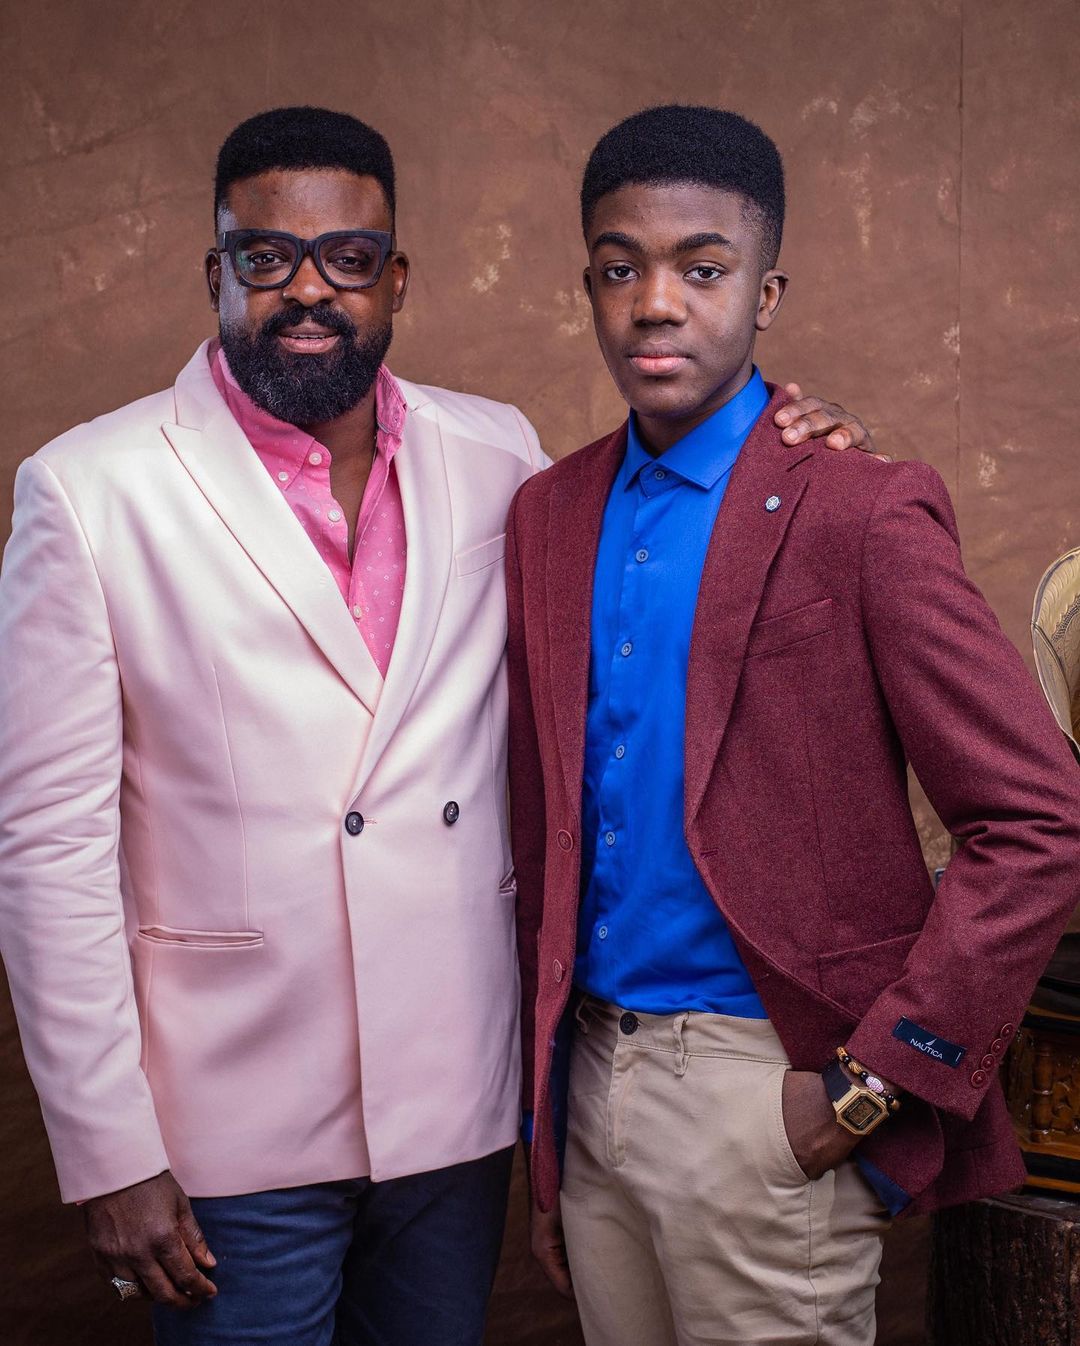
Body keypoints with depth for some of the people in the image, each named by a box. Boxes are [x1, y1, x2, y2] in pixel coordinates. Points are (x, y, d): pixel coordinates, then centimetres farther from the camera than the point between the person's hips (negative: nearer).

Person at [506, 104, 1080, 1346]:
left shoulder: (860, 514, -11)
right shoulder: (547, 516, 6)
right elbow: (544, 836, 10)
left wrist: (869, 1087, -14)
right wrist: (540, 1106, 10)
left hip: (763, 1093, -5)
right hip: (590, 1081, 5)